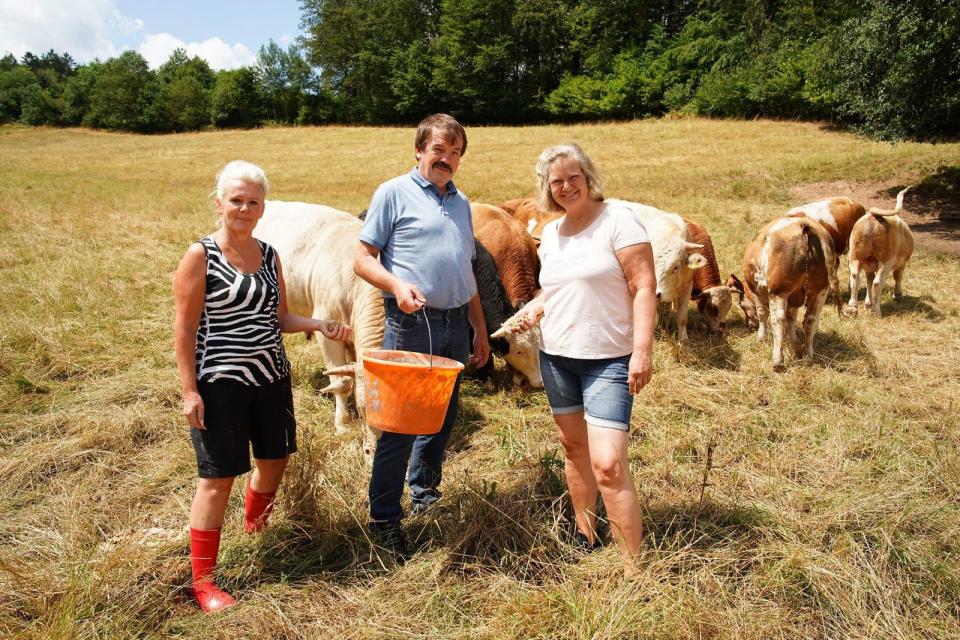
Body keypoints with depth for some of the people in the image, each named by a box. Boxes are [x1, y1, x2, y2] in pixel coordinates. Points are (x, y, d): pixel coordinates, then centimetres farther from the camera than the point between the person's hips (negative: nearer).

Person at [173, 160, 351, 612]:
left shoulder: (268, 254, 7)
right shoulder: (200, 256, -11)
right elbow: (184, 328, -11)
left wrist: (320, 324, -4)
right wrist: (189, 391, -16)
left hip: (272, 378, 7)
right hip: (220, 384, -6)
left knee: (274, 460, 20)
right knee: (218, 478, 1)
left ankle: (255, 532, 49)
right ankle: (202, 581, 16)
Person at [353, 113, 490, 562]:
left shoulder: (461, 203, 17)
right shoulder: (393, 193, -2)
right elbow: (363, 259, -5)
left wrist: (480, 330, 19)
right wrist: (396, 285, -24)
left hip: (455, 325, 6)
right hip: (411, 323, -6)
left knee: (441, 418, 15)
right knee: (399, 423, -2)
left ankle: (424, 496, 34)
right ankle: (384, 521, 10)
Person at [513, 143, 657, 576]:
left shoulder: (618, 222, -9)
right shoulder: (550, 233, 11)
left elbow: (644, 289, -13)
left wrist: (642, 351, -21)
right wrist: (533, 309, 1)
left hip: (609, 361, -7)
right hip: (555, 357, 7)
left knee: (608, 464, -12)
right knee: (574, 448, 16)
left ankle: (633, 568, -1)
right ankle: (585, 537, 34)